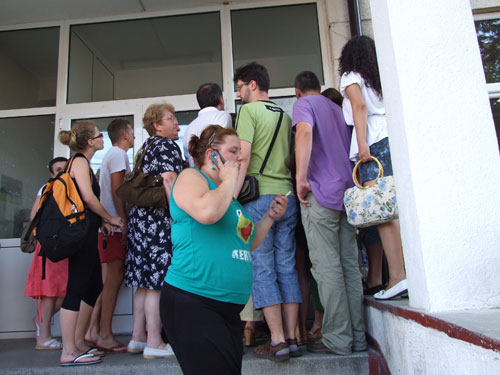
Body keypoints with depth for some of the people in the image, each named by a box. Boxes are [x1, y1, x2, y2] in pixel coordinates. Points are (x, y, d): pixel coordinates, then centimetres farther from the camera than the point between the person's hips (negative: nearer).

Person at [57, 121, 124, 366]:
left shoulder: (82, 162, 21)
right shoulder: (80, 161, -8)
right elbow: (88, 197, -19)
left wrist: (101, 221, 8)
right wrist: (109, 218, -7)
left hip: (86, 231, 10)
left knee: (94, 286, 13)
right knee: (76, 287, -7)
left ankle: (78, 343, 21)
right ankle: (68, 352, -1)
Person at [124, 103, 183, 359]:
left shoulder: (145, 147, 22)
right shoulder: (167, 145, -5)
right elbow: (169, 179, -18)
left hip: (139, 217, 9)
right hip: (158, 219, -9)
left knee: (145, 280, 12)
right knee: (157, 281, -6)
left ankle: (138, 338, 19)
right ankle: (154, 343, 0)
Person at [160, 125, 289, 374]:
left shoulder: (226, 193, 20)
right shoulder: (191, 177, -3)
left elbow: (246, 244, 26)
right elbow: (206, 212, -27)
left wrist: (270, 216, 15)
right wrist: (229, 180, -10)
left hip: (228, 308, 9)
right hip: (192, 304, -8)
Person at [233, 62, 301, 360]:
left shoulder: (249, 111, -1)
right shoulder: (285, 115, 19)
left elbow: (244, 156, -12)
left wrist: (233, 195, -13)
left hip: (260, 196, -6)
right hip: (287, 195, 6)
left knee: (263, 269, -1)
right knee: (287, 267, 7)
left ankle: (278, 342, 1)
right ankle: (291, 338, 12)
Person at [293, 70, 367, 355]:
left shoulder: (304, 103, 3)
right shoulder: (338, 108, 24)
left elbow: (305, 131, -18)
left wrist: (301, 177, -20)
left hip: (321, 193, -7)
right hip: (348, 192, 7)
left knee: (327, 267, -5)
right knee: (350, 266, 7)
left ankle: (337, 339, 0)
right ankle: (357, 337, 12)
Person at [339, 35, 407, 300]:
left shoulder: (351, 76, 10)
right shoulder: (380, 78, 28)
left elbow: (359, 106, -7)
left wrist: (362, 143, -14)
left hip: (374, 142, -6)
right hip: (391, 137, 6)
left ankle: (398, 277, -16)